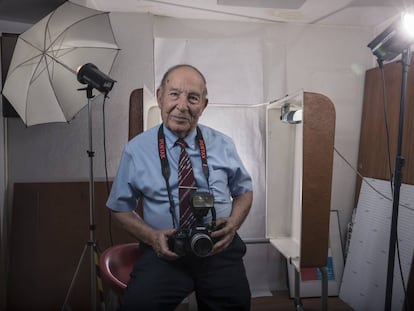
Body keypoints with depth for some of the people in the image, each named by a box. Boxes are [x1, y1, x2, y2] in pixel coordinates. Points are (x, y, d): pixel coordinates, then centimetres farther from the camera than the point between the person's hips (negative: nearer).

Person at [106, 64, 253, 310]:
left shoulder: (223, 145, 7)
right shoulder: (136, 150, 1)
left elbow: (244, 191, 15)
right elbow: (121, 208, 8)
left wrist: (233, 223, -5)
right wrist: (151, 237, -9)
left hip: (219, 247, 3)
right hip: (165, 250, -2)